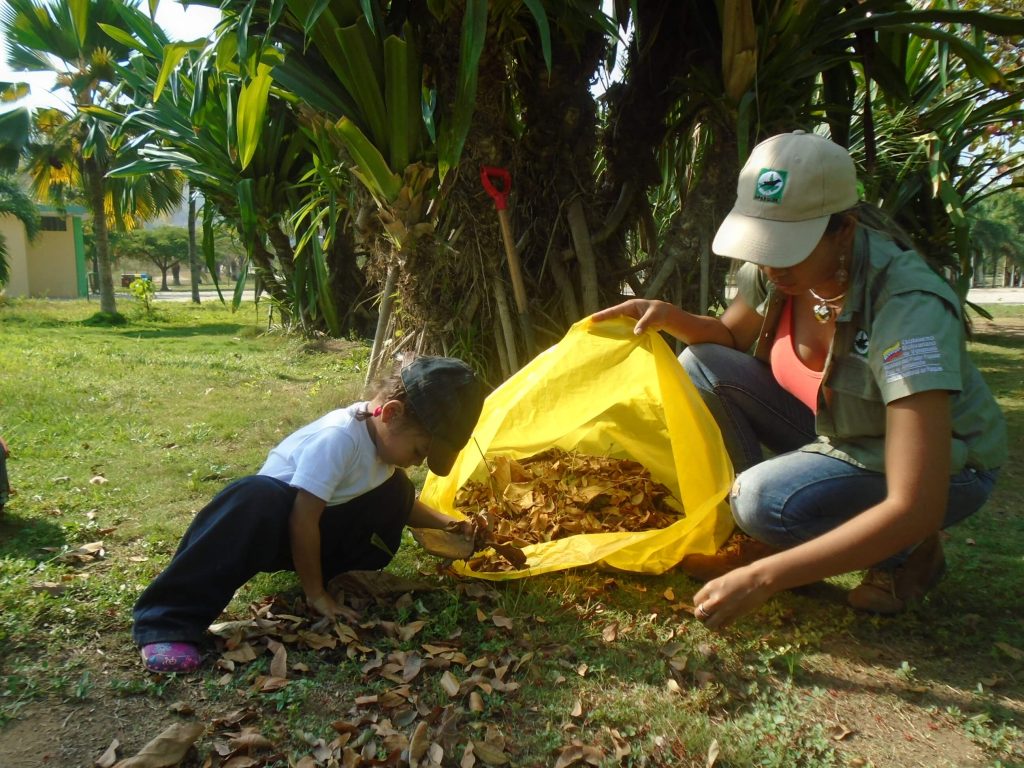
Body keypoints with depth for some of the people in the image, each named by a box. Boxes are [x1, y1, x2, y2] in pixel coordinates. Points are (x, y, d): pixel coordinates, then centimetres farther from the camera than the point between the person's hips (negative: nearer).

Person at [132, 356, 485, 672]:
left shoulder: (382, 433, -6)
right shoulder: (340, 437, -33)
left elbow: (397, 503, 12)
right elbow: (303, 519, -30)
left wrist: (444, 522, -1)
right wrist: (315, 593, -21)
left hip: (325, 523, 8)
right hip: (275, 516, -7)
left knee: (394, 491, -6)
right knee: (257, 501, -41)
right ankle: (168, 622, -34)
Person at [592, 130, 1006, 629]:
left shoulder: (909, 309, -36)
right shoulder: (772, 269, -17)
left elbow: (916, 510, -39)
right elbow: (728, 335, 6)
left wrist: (764, 578, -43)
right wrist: (669, 317, -18)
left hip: (940, 464, -6)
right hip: (835, 428, 6)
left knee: (766, 498, -32)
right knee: (702, 367, -14)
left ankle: (905, 554, -1)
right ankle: (755, 538, -2)